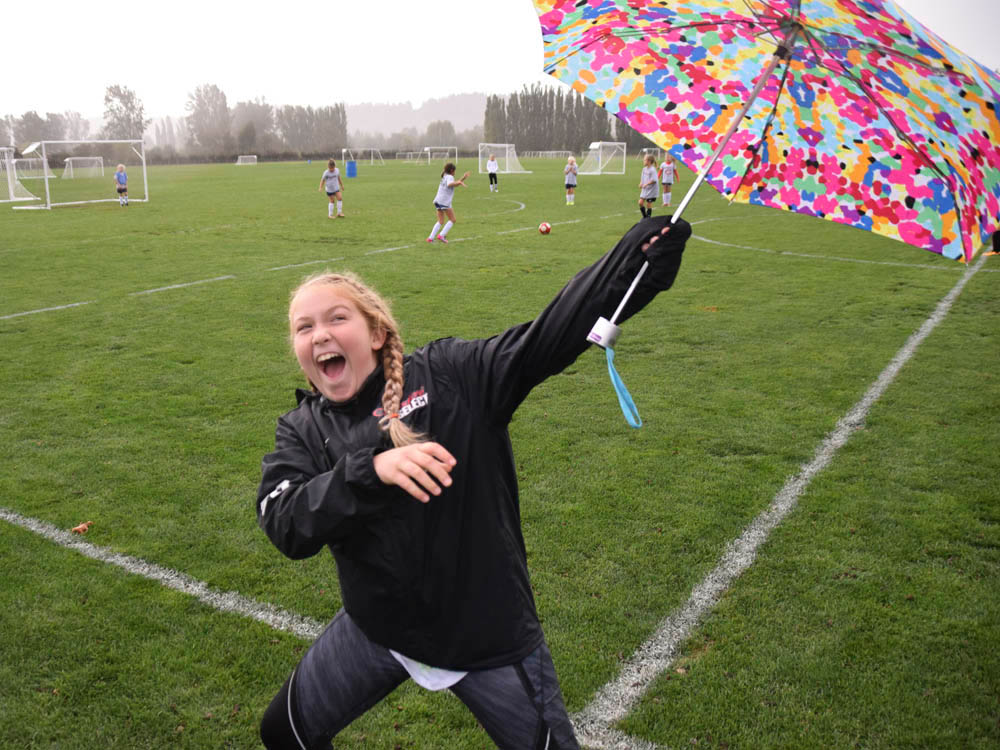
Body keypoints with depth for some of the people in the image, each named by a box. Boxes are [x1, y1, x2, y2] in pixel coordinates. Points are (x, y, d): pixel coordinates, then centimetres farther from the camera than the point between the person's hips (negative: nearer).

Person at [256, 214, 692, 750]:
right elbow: (284, 524, -22)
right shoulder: (300, 433, -5)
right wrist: (371, 469, -38)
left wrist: (638, 257, -36)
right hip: (376, 633, 3)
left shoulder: (450, 374, -13)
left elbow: (550, 336, -23)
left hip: (490, 634, -3)